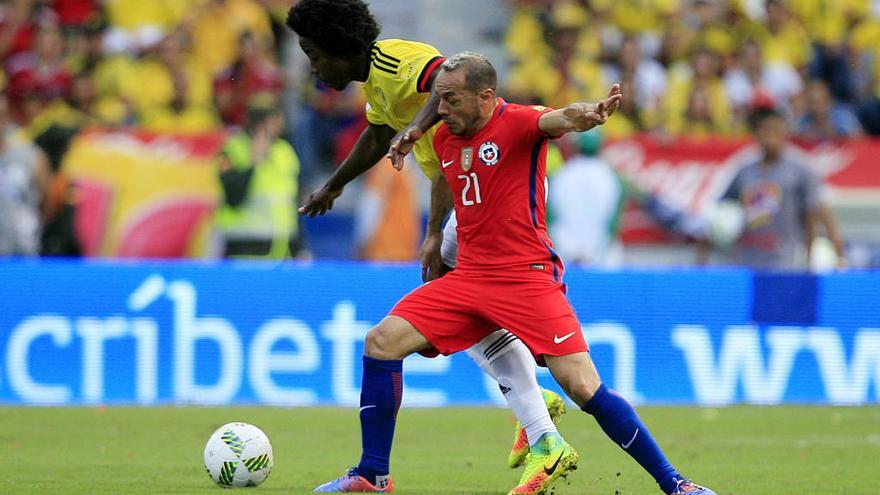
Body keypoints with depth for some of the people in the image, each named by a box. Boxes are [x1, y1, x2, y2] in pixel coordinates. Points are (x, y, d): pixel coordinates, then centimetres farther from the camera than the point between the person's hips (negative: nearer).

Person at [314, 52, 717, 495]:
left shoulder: (519, 123, -10)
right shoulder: (443, 137, 10)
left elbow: (558, 119, -33)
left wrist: (588, 114, -55)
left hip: (528, 276, -6)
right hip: (468, 275, 6)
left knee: (583, 387, -15)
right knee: (381, 342, -6)